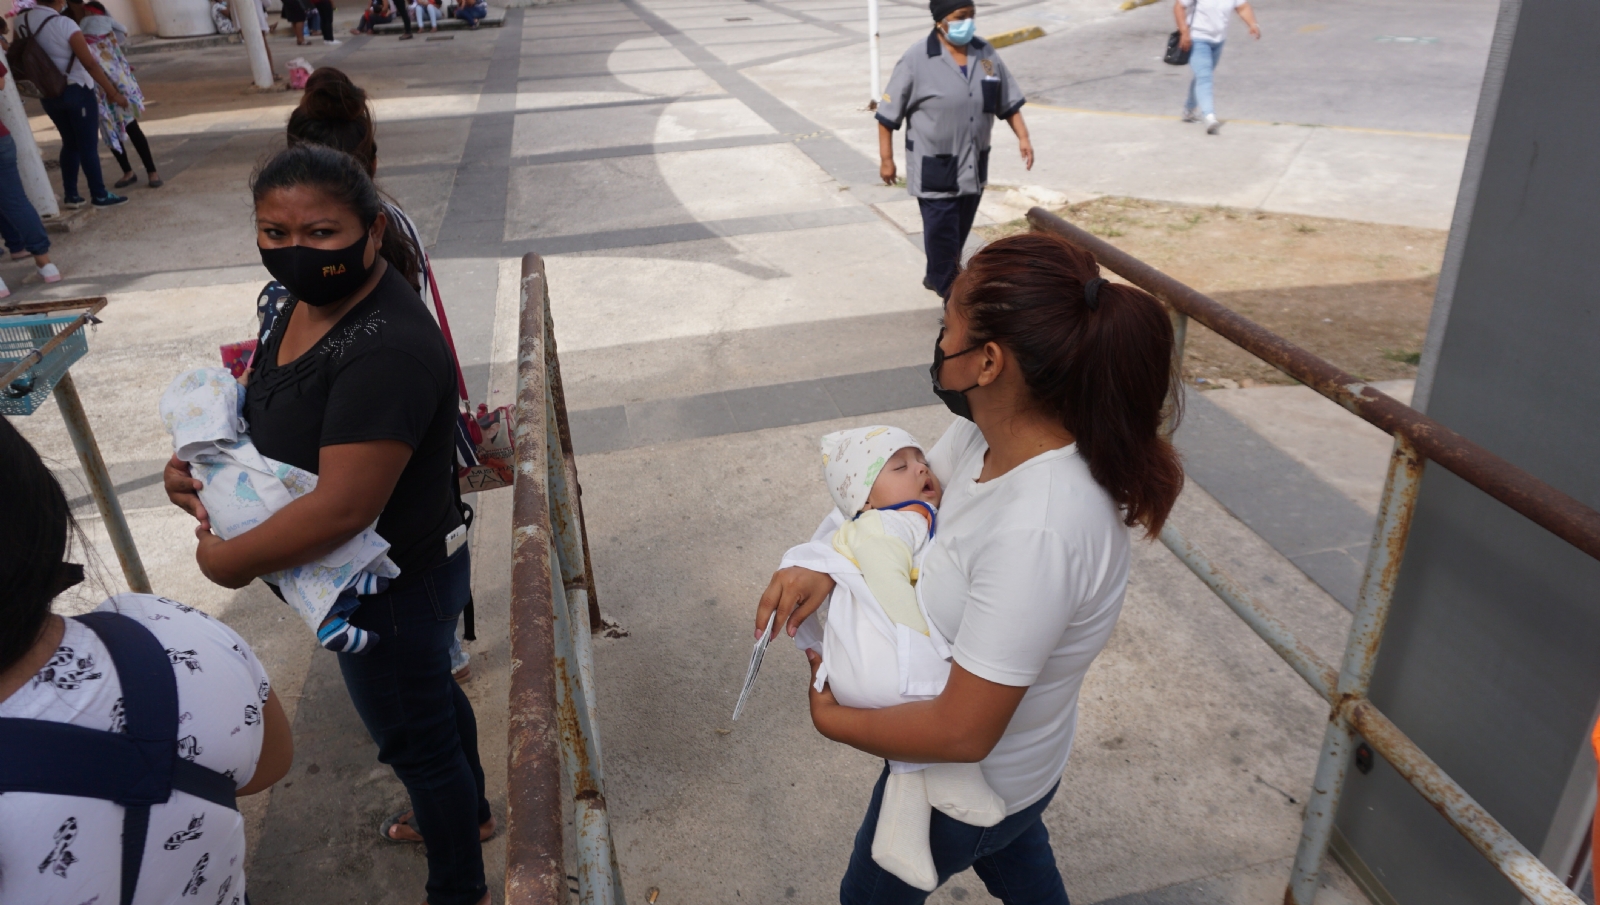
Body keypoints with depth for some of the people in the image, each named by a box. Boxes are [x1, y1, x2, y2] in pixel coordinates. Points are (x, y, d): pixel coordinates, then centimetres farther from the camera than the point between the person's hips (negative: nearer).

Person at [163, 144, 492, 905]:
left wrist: (231, 560, -21)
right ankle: (469, 810, 57)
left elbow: (342, 507, -36)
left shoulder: (384, 350, -35)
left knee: (414, 733, 13)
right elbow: (267, 399, 13)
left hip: (395, 585, -9)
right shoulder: (309, 298, -4)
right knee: (429, 691, 29)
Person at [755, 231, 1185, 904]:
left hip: (970, 780, -7)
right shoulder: (994, 427, -18)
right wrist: (827, 566, -17)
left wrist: (833, 719, -19)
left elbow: (961, 734, -35)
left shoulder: (1035, 534, -43)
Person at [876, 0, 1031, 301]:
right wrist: (886, 158, -8)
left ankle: (938, 276, 40)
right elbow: (888, 114, -8)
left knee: (960, 230, 17)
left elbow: (1008, 101, 12)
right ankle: (951, 294, 12)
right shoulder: (916, 59, -14)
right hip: (934, 170, -6)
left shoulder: (985, 54, 3)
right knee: (941, 232, -3)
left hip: (973, 166, 6)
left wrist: (1023, 137, 1)